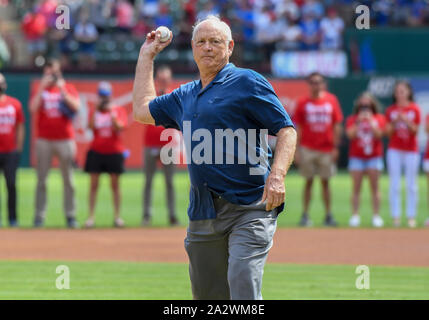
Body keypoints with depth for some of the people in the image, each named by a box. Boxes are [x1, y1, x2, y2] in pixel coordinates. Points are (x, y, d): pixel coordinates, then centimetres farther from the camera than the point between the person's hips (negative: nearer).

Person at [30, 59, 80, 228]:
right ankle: (39, 216, 2)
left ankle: (70, 215, 4)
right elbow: (33, 109, -8)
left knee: (68, 179, 0)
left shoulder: (69, 88, 9)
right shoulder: (40, 90, 9)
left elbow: (76, 106, -8)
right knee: (41, 179, 0)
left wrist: (62, 90, -12)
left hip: (65, 139, 0)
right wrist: (42, 88, -10)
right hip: (44, 140, 0)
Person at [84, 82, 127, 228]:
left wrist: (112, 114, -19)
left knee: (115, 184, 1)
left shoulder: (119, 111, 6)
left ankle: (117, 216, 6)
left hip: (114, 151, -1)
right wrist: (97, 110, -13)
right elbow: (91, 127, -9)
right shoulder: (94, 113, 9)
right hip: (96, 151, 1)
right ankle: (91, 216, -1)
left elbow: (119, 128, -9)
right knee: (94, 184, -1)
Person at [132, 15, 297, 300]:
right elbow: (142, 110, 35)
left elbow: (286, 129, -5)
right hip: (203, 213, 7)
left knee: (243, 285, -22)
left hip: (250, 209, -7)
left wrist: (277, 175, -21)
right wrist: (147, 55, 35)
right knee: (206, 294, 8)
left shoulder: (247, 82, 0)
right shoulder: (185, 96, 21)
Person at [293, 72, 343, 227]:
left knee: (325, 182, 5)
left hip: (326, 149, 1)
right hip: (308, 148, -1)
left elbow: (337, 125, 5)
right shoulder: (303, 103, 1)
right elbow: (298, 128, 2)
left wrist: (335, 147, -1)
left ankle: (328, 215, 9)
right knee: (308, 182, 1)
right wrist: (296, 150, -4)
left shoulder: (331, 100, 3)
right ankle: (305, 214, 5)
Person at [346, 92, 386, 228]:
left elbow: (378, 134, -8)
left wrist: (370, 120, -13)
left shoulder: (379, 118, 7)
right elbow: (350, 135, -8)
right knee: (356, 187, -3)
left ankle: (376, 216, -1)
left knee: (374, 187, -3)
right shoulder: (352, 119, 7)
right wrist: (359, 121, -15)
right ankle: (355, 215, -1)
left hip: (374, 157, 0)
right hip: (356, 157, 0)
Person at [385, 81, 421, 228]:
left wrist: (406, 120, -18)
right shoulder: (391, 110, 6)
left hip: (411, 150, -1)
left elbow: (415, 131, -3)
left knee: (411, 185, 0)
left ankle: (411, 217, 3)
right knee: (394, 185, -2)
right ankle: (396, 216, -1)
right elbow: (388, 132, 2)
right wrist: (395, 122, -15)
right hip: (394, 150, 1)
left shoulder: (415, 109, 2)